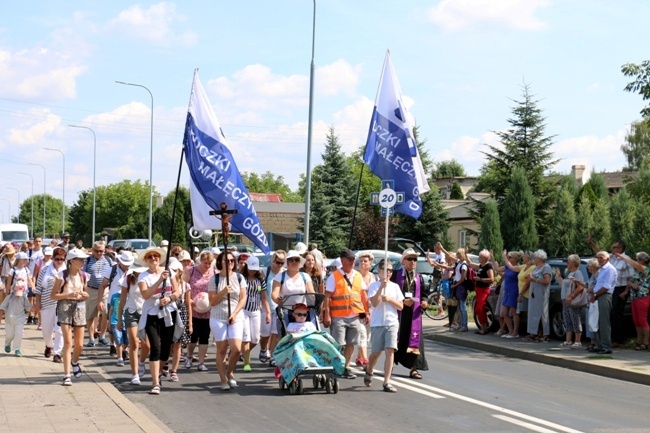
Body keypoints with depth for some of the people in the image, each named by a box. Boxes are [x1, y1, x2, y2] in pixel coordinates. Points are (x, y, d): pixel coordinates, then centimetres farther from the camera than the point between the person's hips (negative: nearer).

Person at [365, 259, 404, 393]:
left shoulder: (395, 286, 9)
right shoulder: (374, 285, -1)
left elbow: (401, 306, 7)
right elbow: (374, 303, -15)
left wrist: (389, 299, -9)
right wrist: (381, 287, -19)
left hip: (392, 323, 2)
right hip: (377, 323, -2)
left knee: (390, 351, -11)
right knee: (376, 352, 8)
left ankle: (387, 382, -11)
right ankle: (369, 373, 37)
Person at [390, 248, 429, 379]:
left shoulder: (418, 277, 11)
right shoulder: (396, 275, 0)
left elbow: (423, 294, 13)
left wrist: (424, 302, -8)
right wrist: (402, 301, -16)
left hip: (414, 313, 3)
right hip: (398, 312, -3)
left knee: (414, 339, 0)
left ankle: (413, 368, 4)